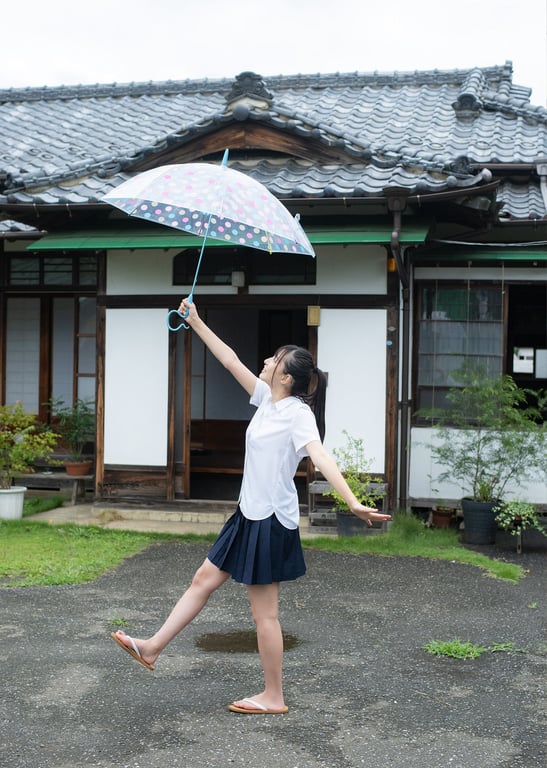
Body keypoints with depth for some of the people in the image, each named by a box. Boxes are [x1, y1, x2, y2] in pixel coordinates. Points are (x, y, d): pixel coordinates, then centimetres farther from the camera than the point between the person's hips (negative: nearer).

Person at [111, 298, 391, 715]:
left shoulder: (298, 413, -19)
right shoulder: (268, 399, 6)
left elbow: (321, 456, -33)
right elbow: (231, 361, 13)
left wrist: (353, 502, -46)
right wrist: (196, 323, 16)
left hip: (272, 521, -9)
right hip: (250, 514, 9)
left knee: (264, 612, 1)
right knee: (204, 579, 16)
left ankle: (274, 697, 14)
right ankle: (152, 648, 27)